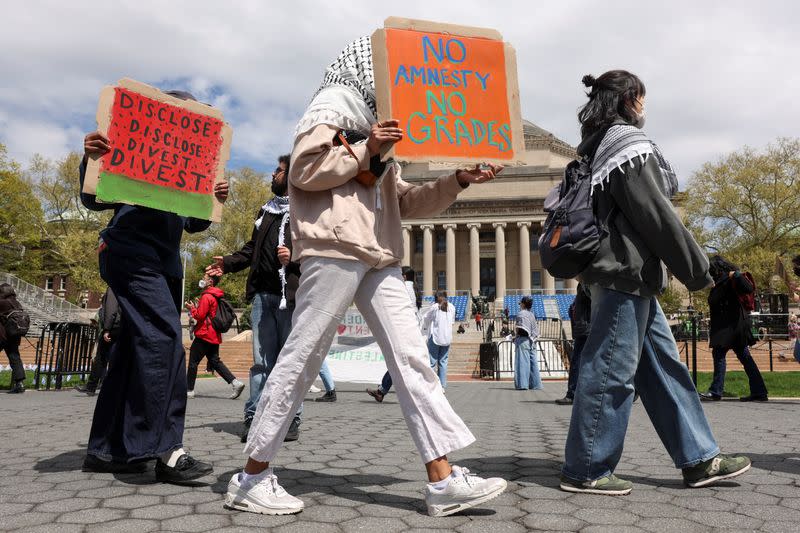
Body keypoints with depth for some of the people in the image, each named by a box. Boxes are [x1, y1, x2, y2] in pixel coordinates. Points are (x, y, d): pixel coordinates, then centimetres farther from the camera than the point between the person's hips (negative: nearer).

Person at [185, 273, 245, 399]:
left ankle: (189, 390, 9)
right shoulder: (217, 296, 15)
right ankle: (235, 383, 0)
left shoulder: (207, 296, -14)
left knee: (193, 362, 2)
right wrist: (197, 307, 14)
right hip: (214, 335, 9)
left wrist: (192, 308, -1)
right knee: (215, 361, 11)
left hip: (204, 335, -9)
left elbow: (200, 315, -16)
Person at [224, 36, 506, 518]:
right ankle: (252, 476, 7)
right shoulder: (332, 106, 6)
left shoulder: (379, 126, 28)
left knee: (412, 357, -2)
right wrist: (365, 149, -9)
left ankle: (443, 480, 0)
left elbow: (404, 201, 23)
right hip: (334, 249, -8)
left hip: (380, 257, 8)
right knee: (303, 358, -6)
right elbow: (304, 171, -8)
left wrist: (458, 181, 12)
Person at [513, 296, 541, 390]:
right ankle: (536, 384, 9)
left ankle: (522, 384, -13)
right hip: (532, 341, 8)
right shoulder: (532, 315, 19)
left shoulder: (521, 314, -5)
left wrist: (516, 334, -1)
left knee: (522, 362, -9)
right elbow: (536, 330, 15)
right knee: (533, 362, 7)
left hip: (523, 339, -8)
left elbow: (520, 328, -17)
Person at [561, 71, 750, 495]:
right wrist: (696, 268, -7)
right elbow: (654, 214, -14)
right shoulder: (626, 143, -8)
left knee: (663, 365, 11)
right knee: (611, 369, -7)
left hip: (625, 273, 10)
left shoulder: (596, 150, 20)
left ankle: (699, 459, 19)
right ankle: (585, 471, 1)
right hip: (625, 272, -10)